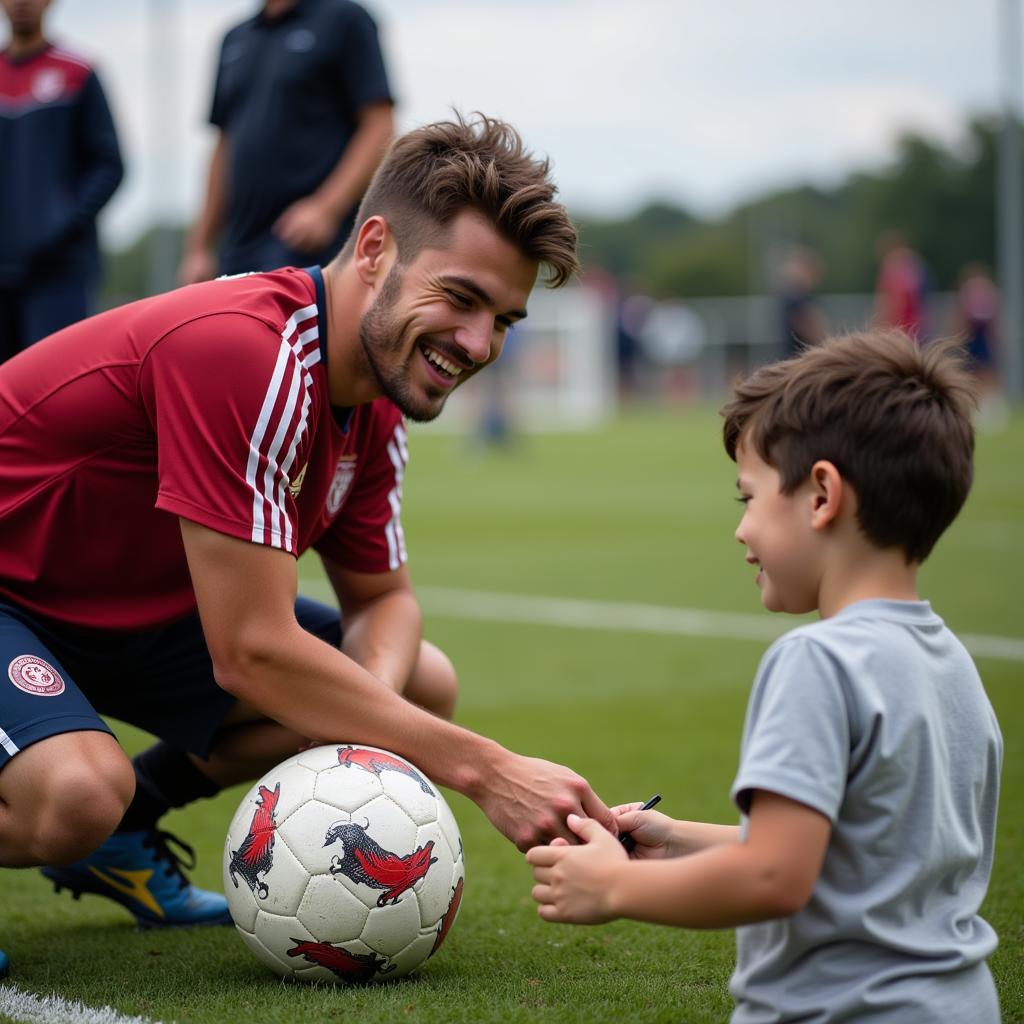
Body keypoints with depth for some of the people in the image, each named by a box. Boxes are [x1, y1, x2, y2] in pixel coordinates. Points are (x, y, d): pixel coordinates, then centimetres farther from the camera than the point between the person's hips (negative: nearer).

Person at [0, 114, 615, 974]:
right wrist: (484, 770, -29)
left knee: (425, 684, 4)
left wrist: (370, 712, -18)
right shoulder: (240, 354, -32)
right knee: (77, 792, -38)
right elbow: (253, 650, -32)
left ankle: (123, 825, 15)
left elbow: (382, 597, 7)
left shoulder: (370, 403, -4)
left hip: (135, 607, 9)